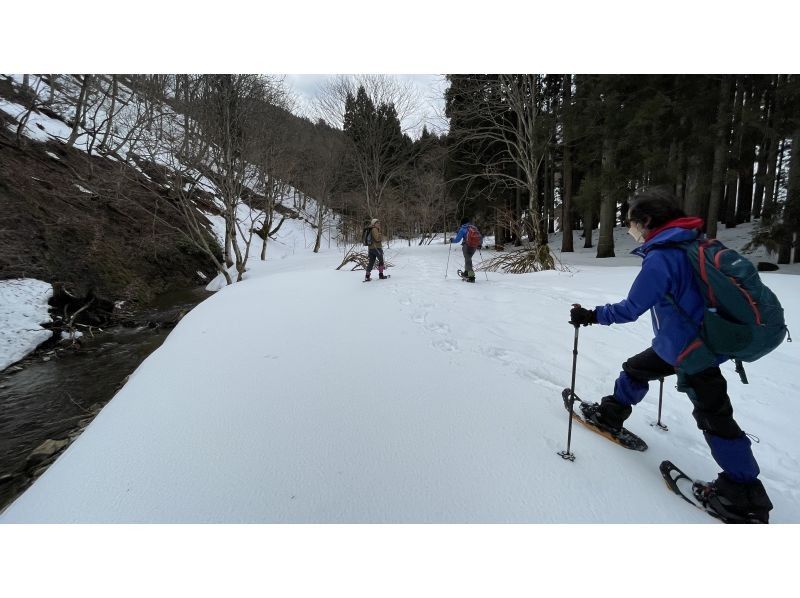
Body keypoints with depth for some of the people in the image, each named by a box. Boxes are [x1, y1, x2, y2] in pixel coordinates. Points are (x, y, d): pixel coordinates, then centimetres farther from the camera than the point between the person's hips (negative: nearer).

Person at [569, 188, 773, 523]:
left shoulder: (660, 258, -25)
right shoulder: (689, 244, 3)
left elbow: (631, 309, -24)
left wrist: (591, 316, -13)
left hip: (691, 350, -9)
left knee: (713, 416, 2)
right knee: (635, 369, 20)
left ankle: (745, 496, 15)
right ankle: (611, 416, 39)